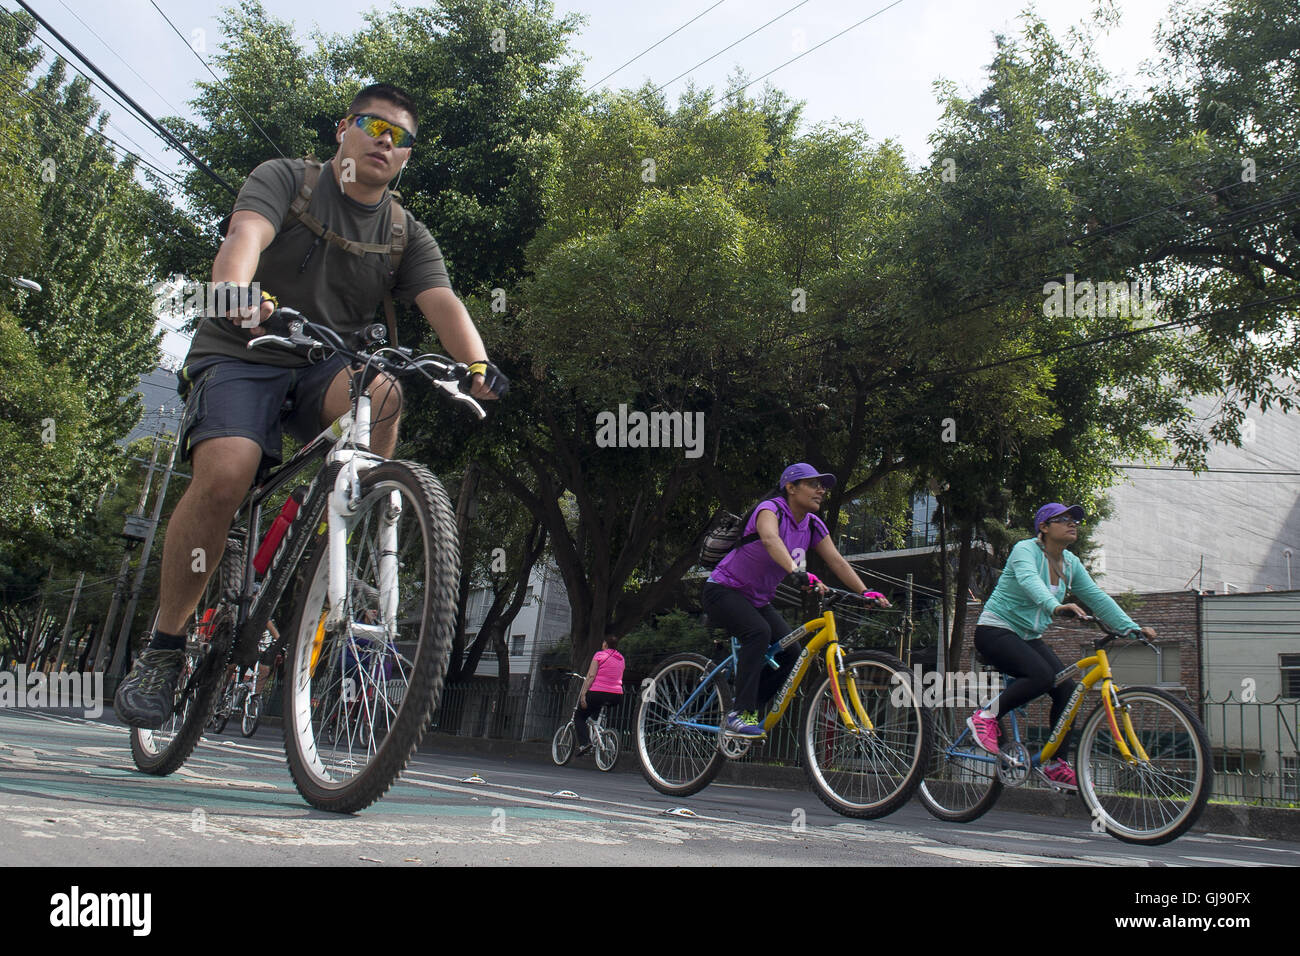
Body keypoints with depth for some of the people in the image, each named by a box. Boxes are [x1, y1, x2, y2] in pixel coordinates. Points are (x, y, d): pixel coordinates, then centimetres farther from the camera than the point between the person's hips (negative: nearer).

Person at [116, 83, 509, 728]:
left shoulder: (407, 235, 8)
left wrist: (478, 366, -31)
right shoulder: (285, 180, -1)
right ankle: (163, 648, -11)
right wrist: (233, 286, -47)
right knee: (224, 476, -30)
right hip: (239, 356, -2)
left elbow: (441, 301, -10)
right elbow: (247, 233, -23)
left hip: (323, 369, 3)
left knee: (378, 392, -33)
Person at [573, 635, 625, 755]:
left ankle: (584, 743, -11)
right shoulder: (621, 658, 16)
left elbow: (590, 676, -9)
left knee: (579, 716, 10)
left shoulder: (599, 655, -2)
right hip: (617, 696, 6)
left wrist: (583, 694, -10)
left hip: (598, 692, -6)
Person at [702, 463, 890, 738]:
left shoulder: (813, 526, 1)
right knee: (759, 632, -33)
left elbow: (837, 561, -4)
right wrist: (796, 571, -59)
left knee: (790, 654, -7)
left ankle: (747, 710, 9)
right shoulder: (771, 509, -21)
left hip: (757, 600, 8)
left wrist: (866, 592, -19)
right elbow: (770, 540, -43)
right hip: (724, 591, -8)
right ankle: (741, 714, -28)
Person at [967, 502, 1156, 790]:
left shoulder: (1071, 563, 7)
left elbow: (1097, 598, 3)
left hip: (1029, 637, 8)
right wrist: (1055, 607, -56)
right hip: (996, 631, -8)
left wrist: (1131, 628, -10)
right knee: (1042, 675, -31)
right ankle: (986, 715, -13)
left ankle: (1056, 765, -2)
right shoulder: (1025, 550, -16)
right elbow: (1029, 580, -37)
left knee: (1067, 687, -10)